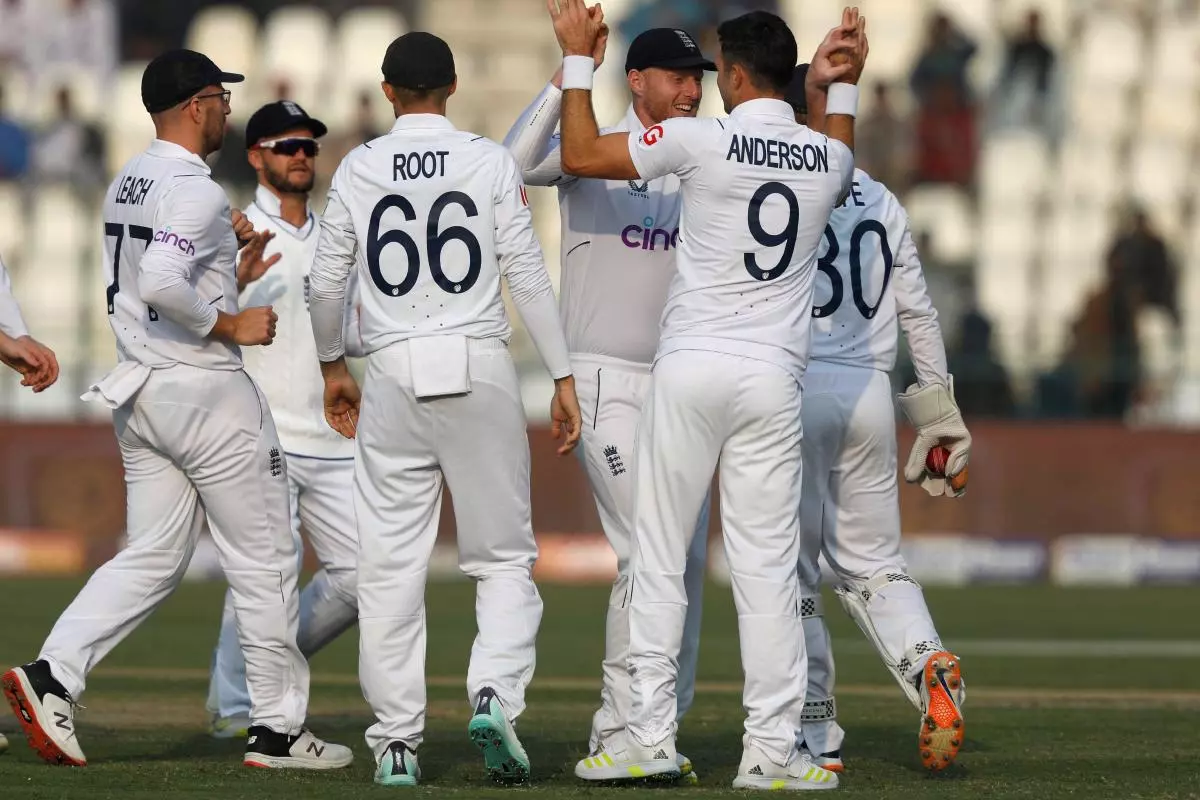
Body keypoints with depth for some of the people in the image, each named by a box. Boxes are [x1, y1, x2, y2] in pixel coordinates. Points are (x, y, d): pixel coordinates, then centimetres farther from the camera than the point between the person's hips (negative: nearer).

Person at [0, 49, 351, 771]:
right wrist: (231, 325, -17)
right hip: (206, 391, -9)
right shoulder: (195, 191, -17)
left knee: (153, 558, 9)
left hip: (138, 394, 9)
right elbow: (162, 287, -29)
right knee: (265, 560, 2)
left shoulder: (126, 184, 12)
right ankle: (278, 730, 6)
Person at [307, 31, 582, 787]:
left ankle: (397, 741, 4)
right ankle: (494, 692, -15)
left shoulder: (358, 169, 5)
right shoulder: (490, 161, 0)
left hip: (394, 375, 1)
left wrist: (333, 366, 25)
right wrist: (563, 376, 1)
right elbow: (527, 271, -3)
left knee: (391, 564, 5)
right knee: (504, 555, 7)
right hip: (480, 370, -1)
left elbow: (328, 281, 9)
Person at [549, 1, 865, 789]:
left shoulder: (704, 141, -8)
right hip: (774, 379, 3)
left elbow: (581, 155, -1)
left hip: (691, 369, -3)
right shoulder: (827, 155, 6)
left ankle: (650, 734, 3)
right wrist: (841, 86, 34)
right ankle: (772, 749, -3)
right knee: (768, 562, 2)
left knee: (660, 553, 4)